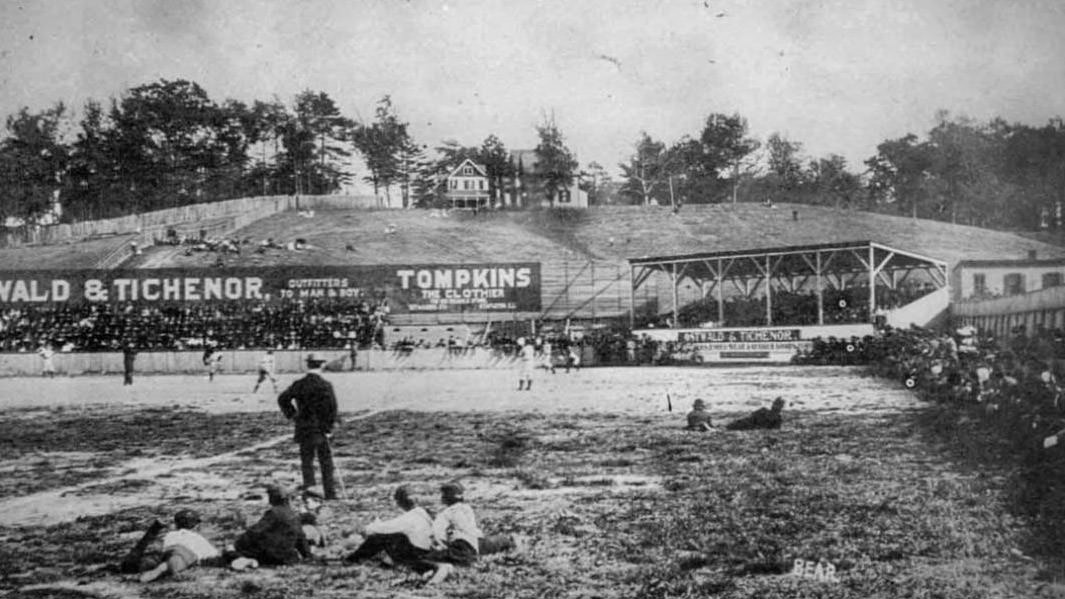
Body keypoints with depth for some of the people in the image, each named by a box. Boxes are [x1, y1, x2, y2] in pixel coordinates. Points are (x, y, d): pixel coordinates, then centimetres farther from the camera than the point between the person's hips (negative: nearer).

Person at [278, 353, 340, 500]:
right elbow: (332, 406, -15)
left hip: (303, 429, 2)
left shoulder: (299, 384, -1)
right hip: (321, 429, -2)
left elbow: (282, 399, 0)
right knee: (326, 462, 9)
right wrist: (329, 427, -6)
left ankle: (309, 487, 1)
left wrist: (291, 415, 8)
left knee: (306, 461, 11)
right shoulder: (326, 385, -9)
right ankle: (330, 494, 12)